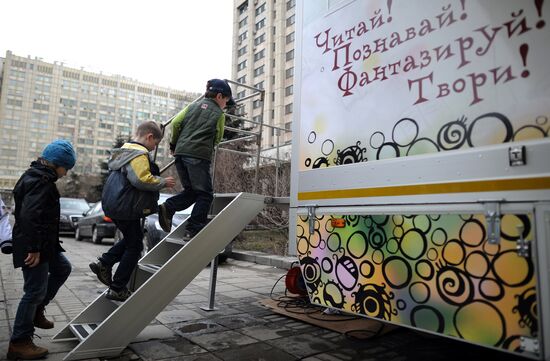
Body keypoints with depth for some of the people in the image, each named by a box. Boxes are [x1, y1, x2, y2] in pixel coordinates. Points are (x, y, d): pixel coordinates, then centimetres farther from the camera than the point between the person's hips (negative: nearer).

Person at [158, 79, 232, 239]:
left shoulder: (193, 106, 16)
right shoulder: (219, 114, 5)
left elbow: (175, 123, 8)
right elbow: (217, 139, 9)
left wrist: (173, 145, 18)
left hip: (181, 153, 6)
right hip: (199, 156, -6)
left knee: (190, 191, 17)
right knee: (205, 195, 2)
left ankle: (168, 207, -6)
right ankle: (192, 230, -4)